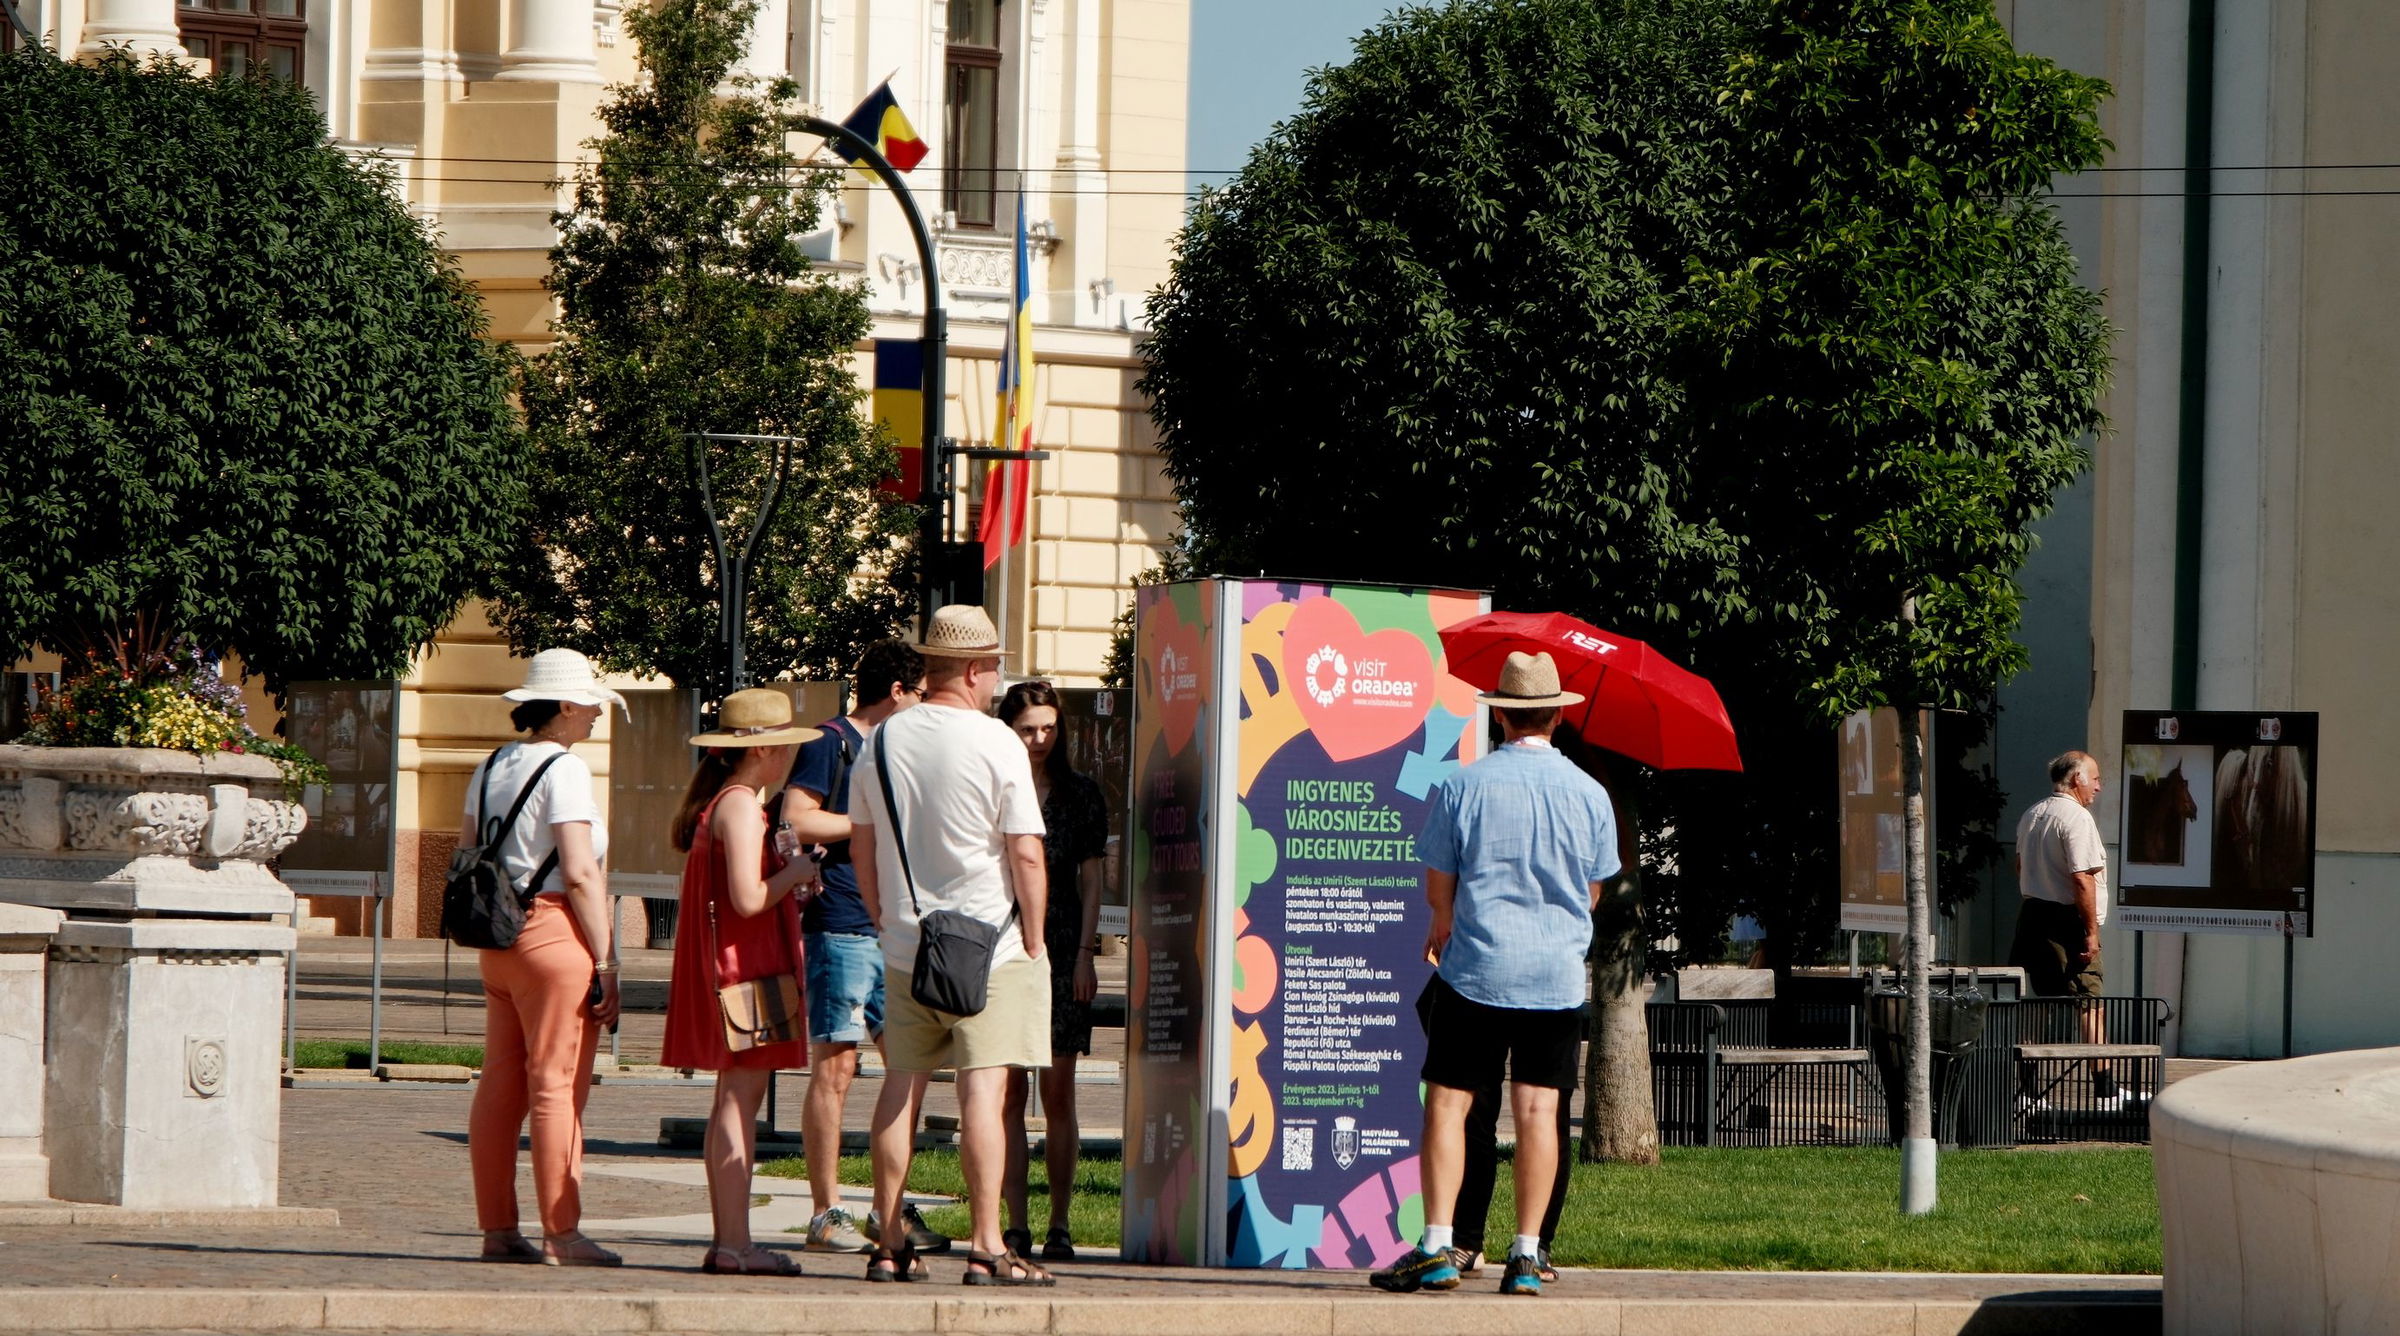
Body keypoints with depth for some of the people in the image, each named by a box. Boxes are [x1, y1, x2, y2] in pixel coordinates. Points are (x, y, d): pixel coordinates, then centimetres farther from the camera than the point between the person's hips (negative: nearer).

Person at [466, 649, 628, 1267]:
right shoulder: (565, 769, -11)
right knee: (557, 1087, -6)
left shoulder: (491, 768, 13)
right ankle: (561, 1234, -5)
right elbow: (580, 874, -15)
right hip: (555, 933, -8)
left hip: (498, 936, 8)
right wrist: (606, 965, -13)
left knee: (500, 1087, 8)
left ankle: (497, 1230, 11)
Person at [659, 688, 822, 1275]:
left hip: (722, 967, 10)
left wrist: (787, 884, 16)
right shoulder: (742, 806, -15)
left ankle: (726, 1242, 15)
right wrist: (795, 873, -8)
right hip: (745, 962, -10)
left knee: (733, 1097, 12)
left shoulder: (717, 804, 16)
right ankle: (733, 1243, -11)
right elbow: (748, 898, -23)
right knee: (741, 1096, -10)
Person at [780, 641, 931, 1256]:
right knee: (834, 1068, -7)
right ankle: (825, 1214, -4)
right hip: (840, 927, -9)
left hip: (893, 928, 9)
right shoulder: (831, 743, -4)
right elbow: (797, 820, -16)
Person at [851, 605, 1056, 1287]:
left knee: (901, 1085, 9)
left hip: (905, 948, 5)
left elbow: (861, 848, 13)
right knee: (983, 1085, -6)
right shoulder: (995, 744, -11)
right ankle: (987, 1246, -9)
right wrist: (1032, 942, -3)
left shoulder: (880, 742, 5)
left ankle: (888, 1244, 11)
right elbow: (1026, 855, -12)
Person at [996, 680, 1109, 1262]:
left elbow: (1090, 879, 8)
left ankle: (1059, 1225, 3)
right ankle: (1016, 1225, 1)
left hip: (1062, 953, 0)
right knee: (1009, 1092, -1)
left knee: (1057, 1093, -1)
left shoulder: (1080, 795, 8)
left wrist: (1085, 953, -2)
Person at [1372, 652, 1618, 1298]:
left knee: (1448, 1102, 2)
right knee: (1538, 1109, 3)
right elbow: (1592, 893, 11)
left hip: (1477, 968, -2)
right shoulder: (1589, 794, 1)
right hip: (1558, 973, 2)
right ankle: (1527, 1254, 1)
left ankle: (1436, 1249, -6)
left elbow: (1437, 887, 1)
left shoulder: (1462, 786, -6)